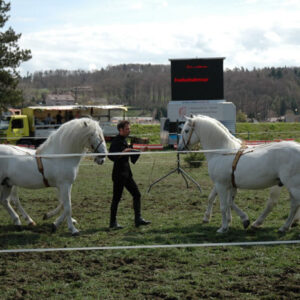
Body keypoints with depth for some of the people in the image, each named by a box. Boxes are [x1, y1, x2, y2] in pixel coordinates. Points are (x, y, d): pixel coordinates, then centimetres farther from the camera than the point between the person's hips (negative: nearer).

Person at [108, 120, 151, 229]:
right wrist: (122, 153, -35)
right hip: (119, 174, -9)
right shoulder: (116, 141, -13)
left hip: (127, 174, 9)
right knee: (117, 197, -2)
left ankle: (138, 219, 9)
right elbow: (111, 156, -25)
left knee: (136, 194, 6)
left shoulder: (124, 141, 15)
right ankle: (113, 222, 7)